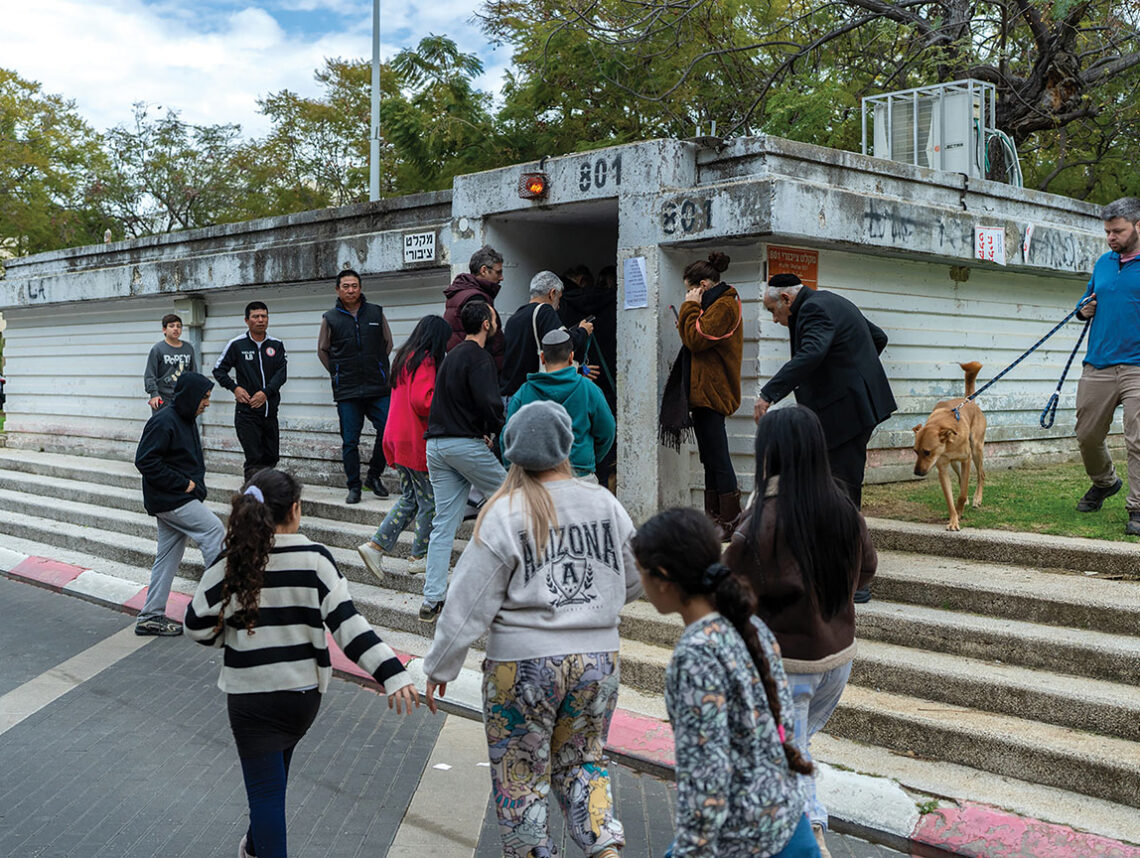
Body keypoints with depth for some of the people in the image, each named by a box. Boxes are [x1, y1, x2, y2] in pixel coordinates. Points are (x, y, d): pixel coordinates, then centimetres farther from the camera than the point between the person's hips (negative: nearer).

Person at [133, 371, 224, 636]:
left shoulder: (186, 420, 14)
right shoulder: (163, 422, -17)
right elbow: (145, 461, -22)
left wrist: (195, 482, 8)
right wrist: (182, 483, -19)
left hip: (180, 498, 10)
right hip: (170, 500, -10)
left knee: (169, 555, 10)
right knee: (213, 529, -11)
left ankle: (151, 616, 16)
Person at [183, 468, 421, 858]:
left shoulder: (230, 564, -12)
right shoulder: (315, 559, -13)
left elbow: (198, 626, -5)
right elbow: (346, 621, -19)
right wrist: (392, 673, -22)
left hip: (251, 696, -2)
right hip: (304, 693, 3)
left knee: (265, 790, 6)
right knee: (273, 773, 27)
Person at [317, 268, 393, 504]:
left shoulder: (376, 313, 6)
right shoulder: (330, 318, 4)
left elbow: (387, 343, 18)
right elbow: (323, 350, 16)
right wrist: (338, 373, 10)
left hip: (377, 388, 1)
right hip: (346, 392, 0)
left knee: (388, 431, -8)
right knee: (350, 441, 2)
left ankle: (374, 476, 11)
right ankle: (354, 486, 12)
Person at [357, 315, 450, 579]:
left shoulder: (404, 358, 15)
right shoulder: (425, 361, -14)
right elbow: (421, 401, -24)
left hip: (398, 439, 9)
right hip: (416, 442, -9)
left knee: (410, 499, 14)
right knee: (429, 501, 3)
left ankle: (375, 546, 7)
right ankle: (420, 557, 12)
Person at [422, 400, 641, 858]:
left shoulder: (504, 515, -12)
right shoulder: (605, 504, 0)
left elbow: (469, 604, -10)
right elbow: (635, 581, 10)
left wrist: (439, 667, 1)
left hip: (523, 665, -4)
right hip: (598, 659, 4)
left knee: (519, 777, 13)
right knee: (581, 761, 21)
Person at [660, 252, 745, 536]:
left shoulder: (724, 306, -13)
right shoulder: (718, 303, 20)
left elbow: (697, 338, -19)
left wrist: (691, 307, -10)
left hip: (712, 392, -11)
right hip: (704, 391, 11)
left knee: (717, 458, -8)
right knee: (712, 458, 11)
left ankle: (729, 522, -4)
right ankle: (715, 518, 16)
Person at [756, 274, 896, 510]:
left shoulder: (814, 308, -15)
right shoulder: (831, 302, 18)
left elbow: (810, 355, -34)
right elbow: (879, 337, 26)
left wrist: (768, 394, -37)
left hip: (847, 408, -11)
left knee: (843, 483, -7)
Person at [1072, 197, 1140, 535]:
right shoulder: (1103, 263, 14)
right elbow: (1088, 298, 28)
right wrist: (1084, 309, 6)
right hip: (1097, 366, 6)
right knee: (1087, 435, 13)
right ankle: (1104, 482, 39)